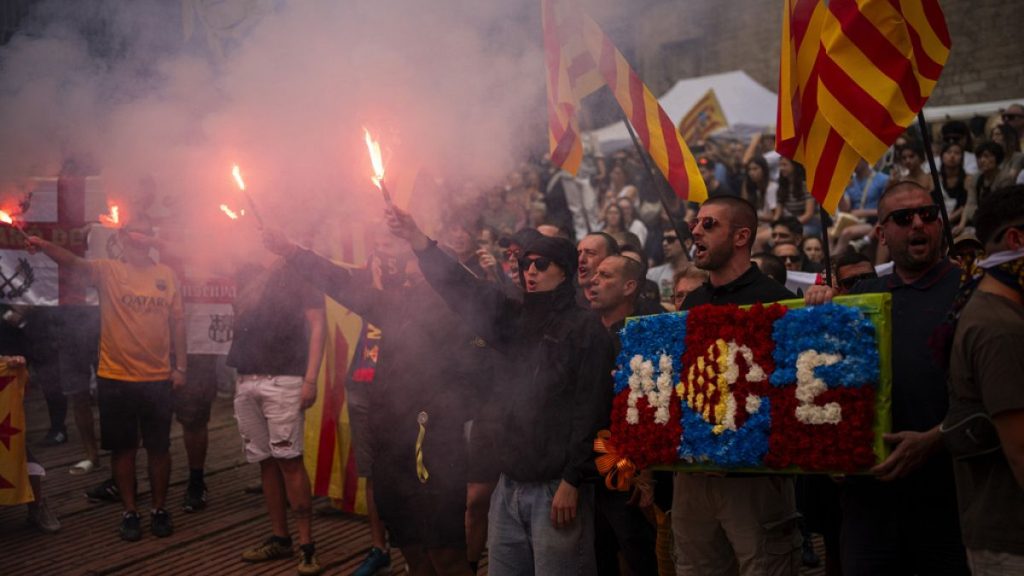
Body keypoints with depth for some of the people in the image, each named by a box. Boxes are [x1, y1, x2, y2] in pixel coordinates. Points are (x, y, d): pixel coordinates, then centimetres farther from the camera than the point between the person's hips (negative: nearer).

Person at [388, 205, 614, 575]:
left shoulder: (587, 330, -6)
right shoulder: (515, 321, 12)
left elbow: (591, 410, -11)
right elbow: (463, 291, 4)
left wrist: (572, 482, -15)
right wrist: (417, 240, -6)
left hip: (556, 487, -6)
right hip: (509, 484, 6)